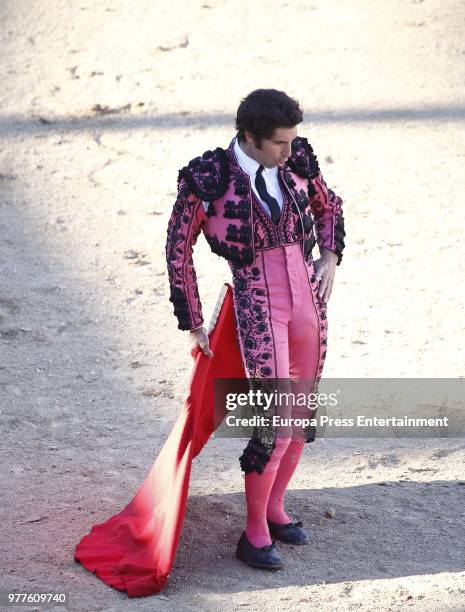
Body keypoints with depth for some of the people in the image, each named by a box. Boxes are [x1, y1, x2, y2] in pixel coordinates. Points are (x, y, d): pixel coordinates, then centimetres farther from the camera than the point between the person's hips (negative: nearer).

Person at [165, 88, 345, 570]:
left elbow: (328, 206, 20)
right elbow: (178, 249, -3)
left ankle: (274, 509, 34)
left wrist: (330, 258, 3)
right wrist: (191, 322, -1)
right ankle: (254, 534, 7)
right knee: (276, 425, -10)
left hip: (308, 300, 6)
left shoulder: (297, 160, 0)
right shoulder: (208, 178, -13)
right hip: (257, 307, -6)